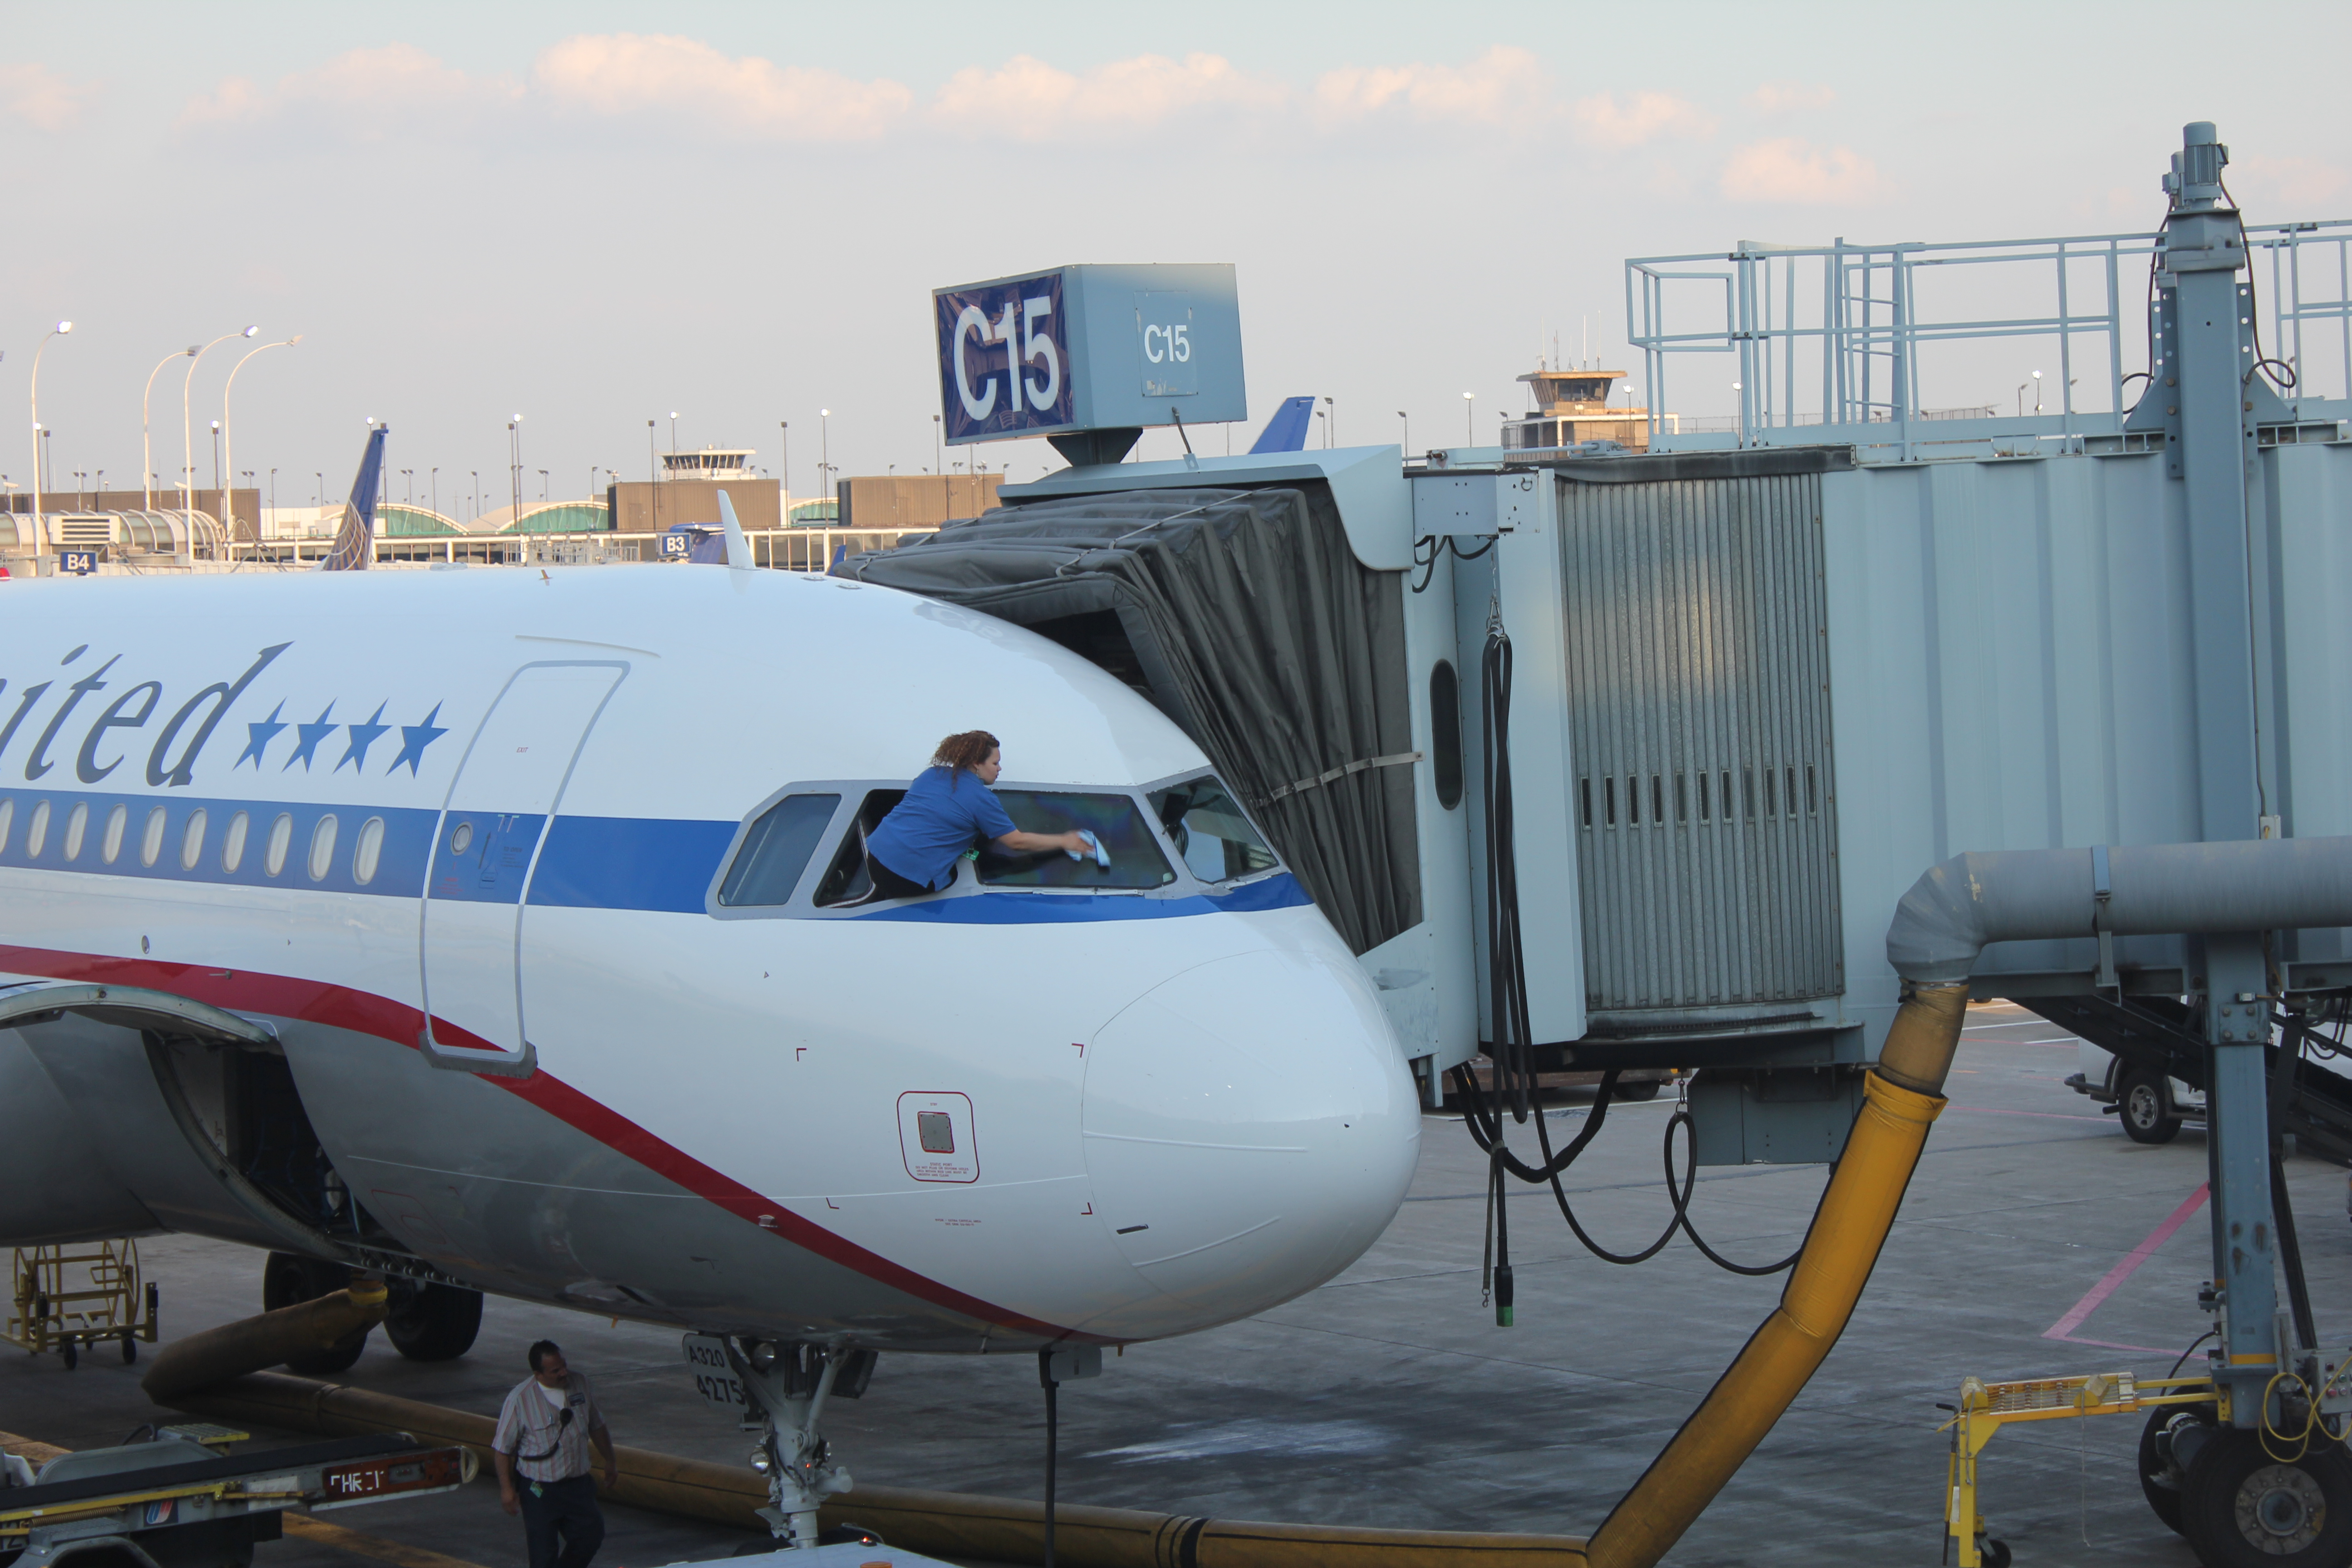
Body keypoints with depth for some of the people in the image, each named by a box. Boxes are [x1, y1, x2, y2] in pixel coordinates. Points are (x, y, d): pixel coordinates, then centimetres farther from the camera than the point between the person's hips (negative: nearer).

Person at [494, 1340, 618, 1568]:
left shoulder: (580, 1383, -1)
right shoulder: (520, 1398, -15)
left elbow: (596, 1427, 15)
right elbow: (502, 1448, -9)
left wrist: (610, 1461, 21)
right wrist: (506, 1488, -12)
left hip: (577, 1485, 5)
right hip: (539, 1489, -4)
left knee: (592, 1534, 5)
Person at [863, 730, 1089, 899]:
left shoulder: (933, 773, 14)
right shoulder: (982, 799, -5)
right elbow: (1017, 842, 0)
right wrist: (1064, 841, 10)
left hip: (876, 852, 8)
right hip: (911, 875, -8)